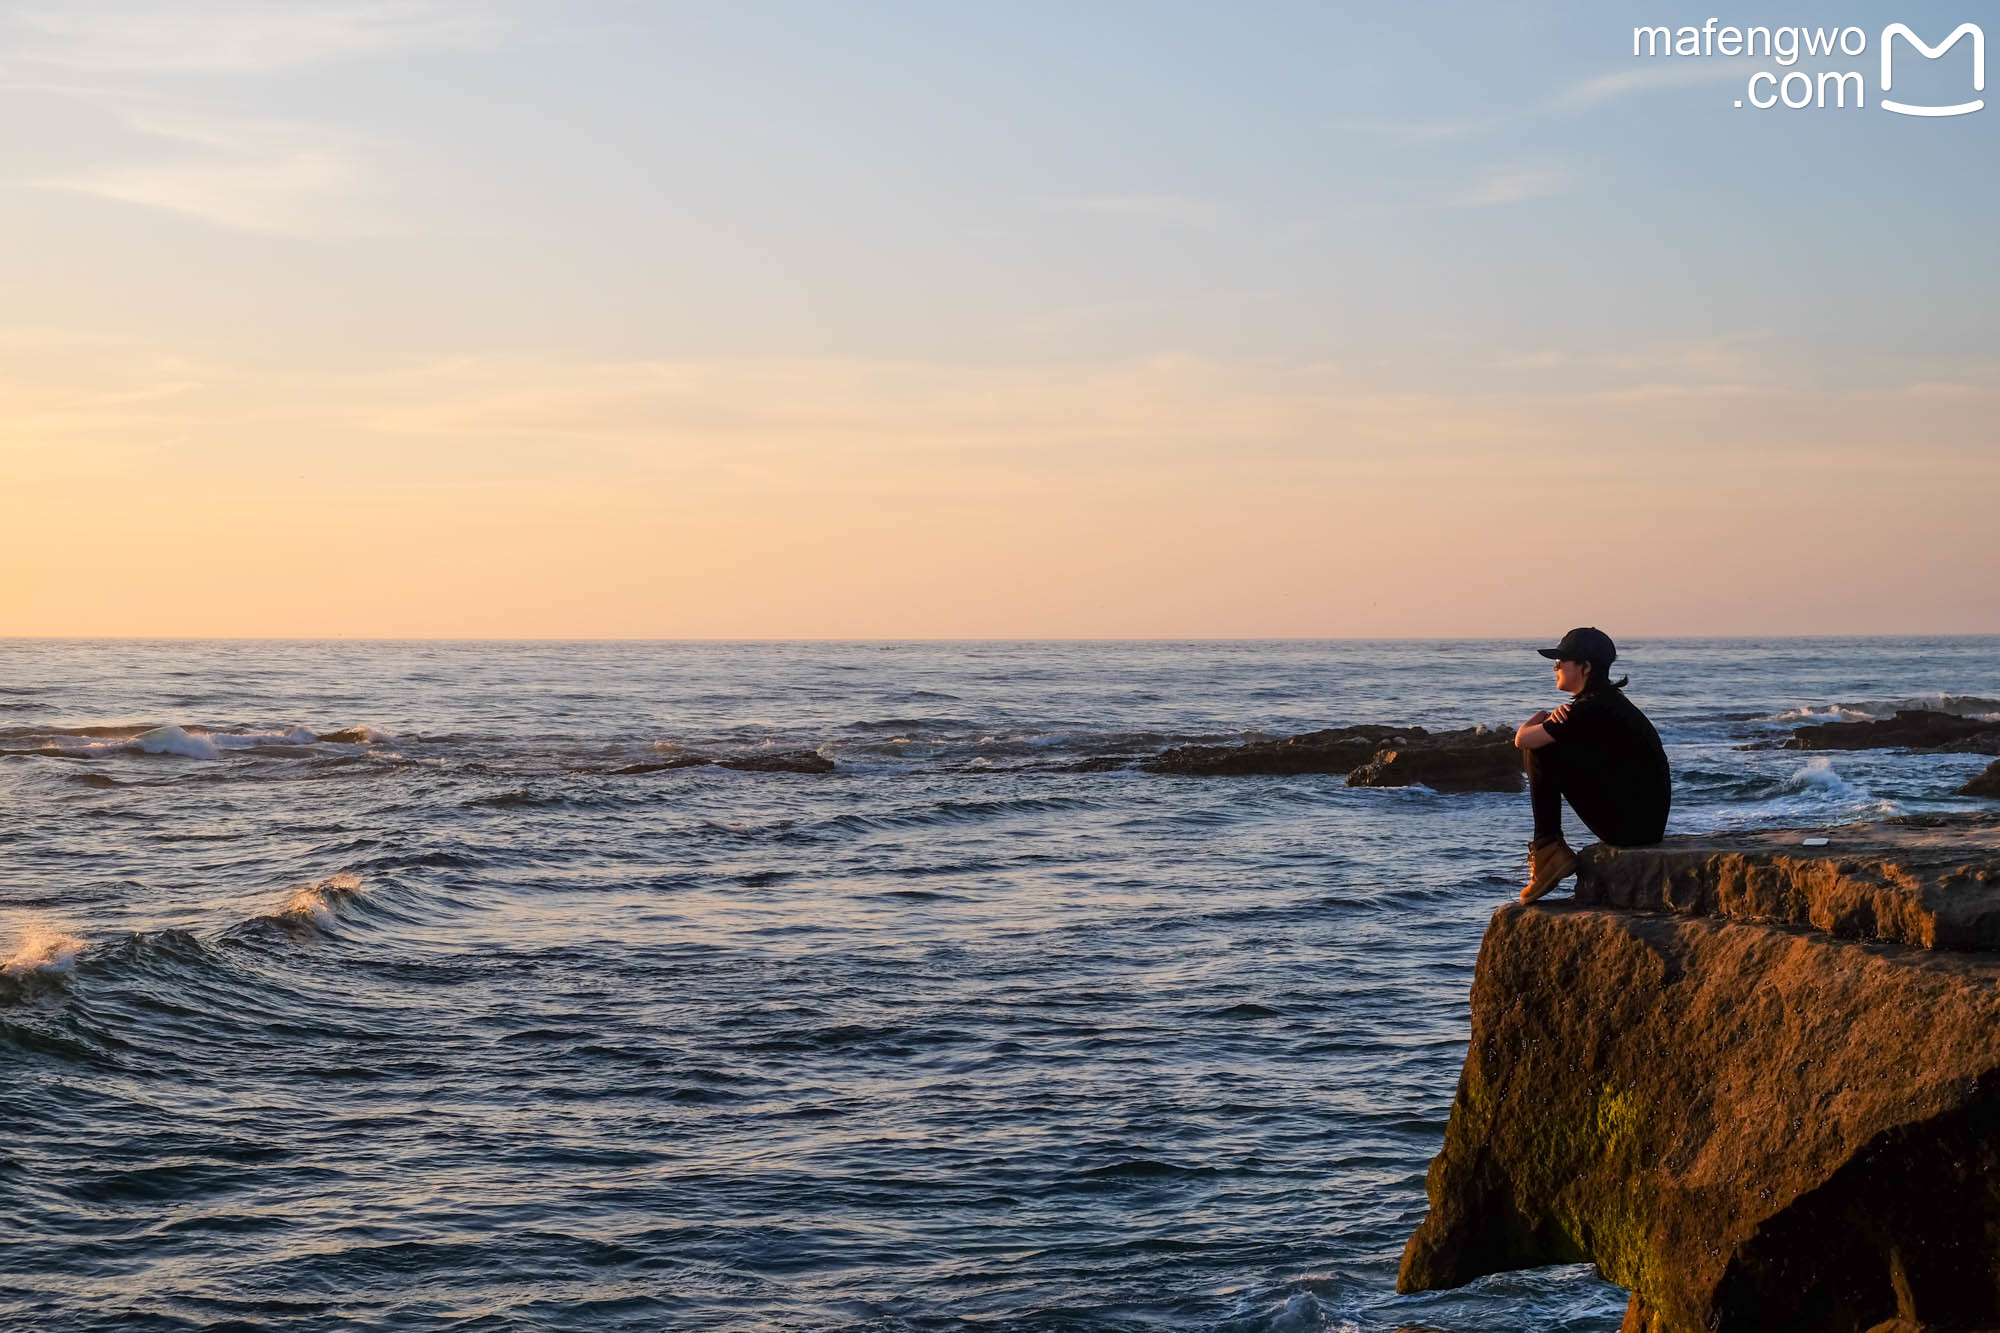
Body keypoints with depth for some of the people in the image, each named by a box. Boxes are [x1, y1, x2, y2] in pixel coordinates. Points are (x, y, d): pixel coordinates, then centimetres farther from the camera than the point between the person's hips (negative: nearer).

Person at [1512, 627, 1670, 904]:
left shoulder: (1593, 709, -16)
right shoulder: (1608, 701, 14)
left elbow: (1523, 739, -13)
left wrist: (1540, 718, 10)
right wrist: (1556, 718, -1)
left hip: (1629, 824, -10)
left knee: (1540, 751, -7)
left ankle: (1547, 847, -4)